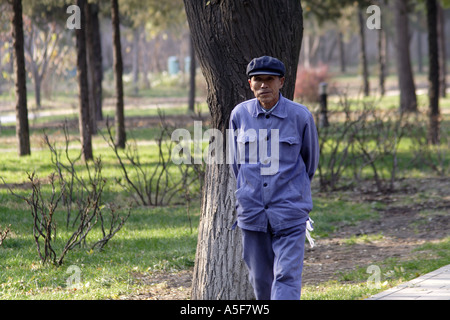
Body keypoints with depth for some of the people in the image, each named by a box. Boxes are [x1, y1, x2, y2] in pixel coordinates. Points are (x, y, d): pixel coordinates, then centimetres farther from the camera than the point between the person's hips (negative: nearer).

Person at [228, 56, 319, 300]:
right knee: (260, 277, 10)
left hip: (289, 212, -3)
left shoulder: (300, 115, -5)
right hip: (252, 213, 3)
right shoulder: (239, 114, 1)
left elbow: (310, 160, 10)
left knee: (287, 276, -10)